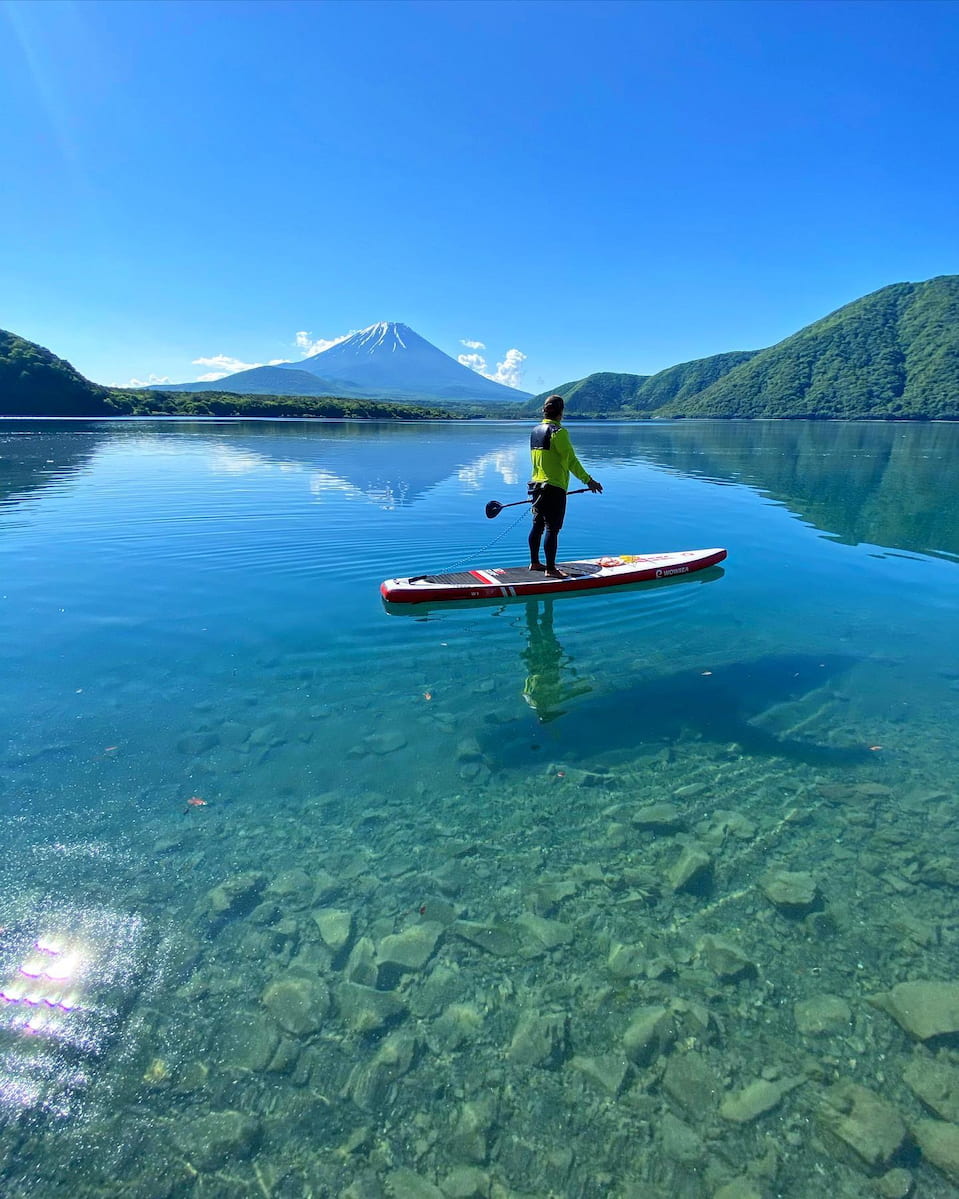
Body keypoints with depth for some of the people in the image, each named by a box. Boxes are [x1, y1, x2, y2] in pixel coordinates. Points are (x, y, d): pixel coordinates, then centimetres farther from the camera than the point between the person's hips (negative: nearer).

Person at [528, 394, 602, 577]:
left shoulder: (535, 431, 11)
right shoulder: (558, 432, -13)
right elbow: (571, 460, -18)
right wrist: (588, 480, -16)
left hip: (537, 485, 8)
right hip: (554, 487, -8)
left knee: (537, 525, 15)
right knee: (552, 529, -4)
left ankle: (534, 562, 24)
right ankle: (551, 569, 0)